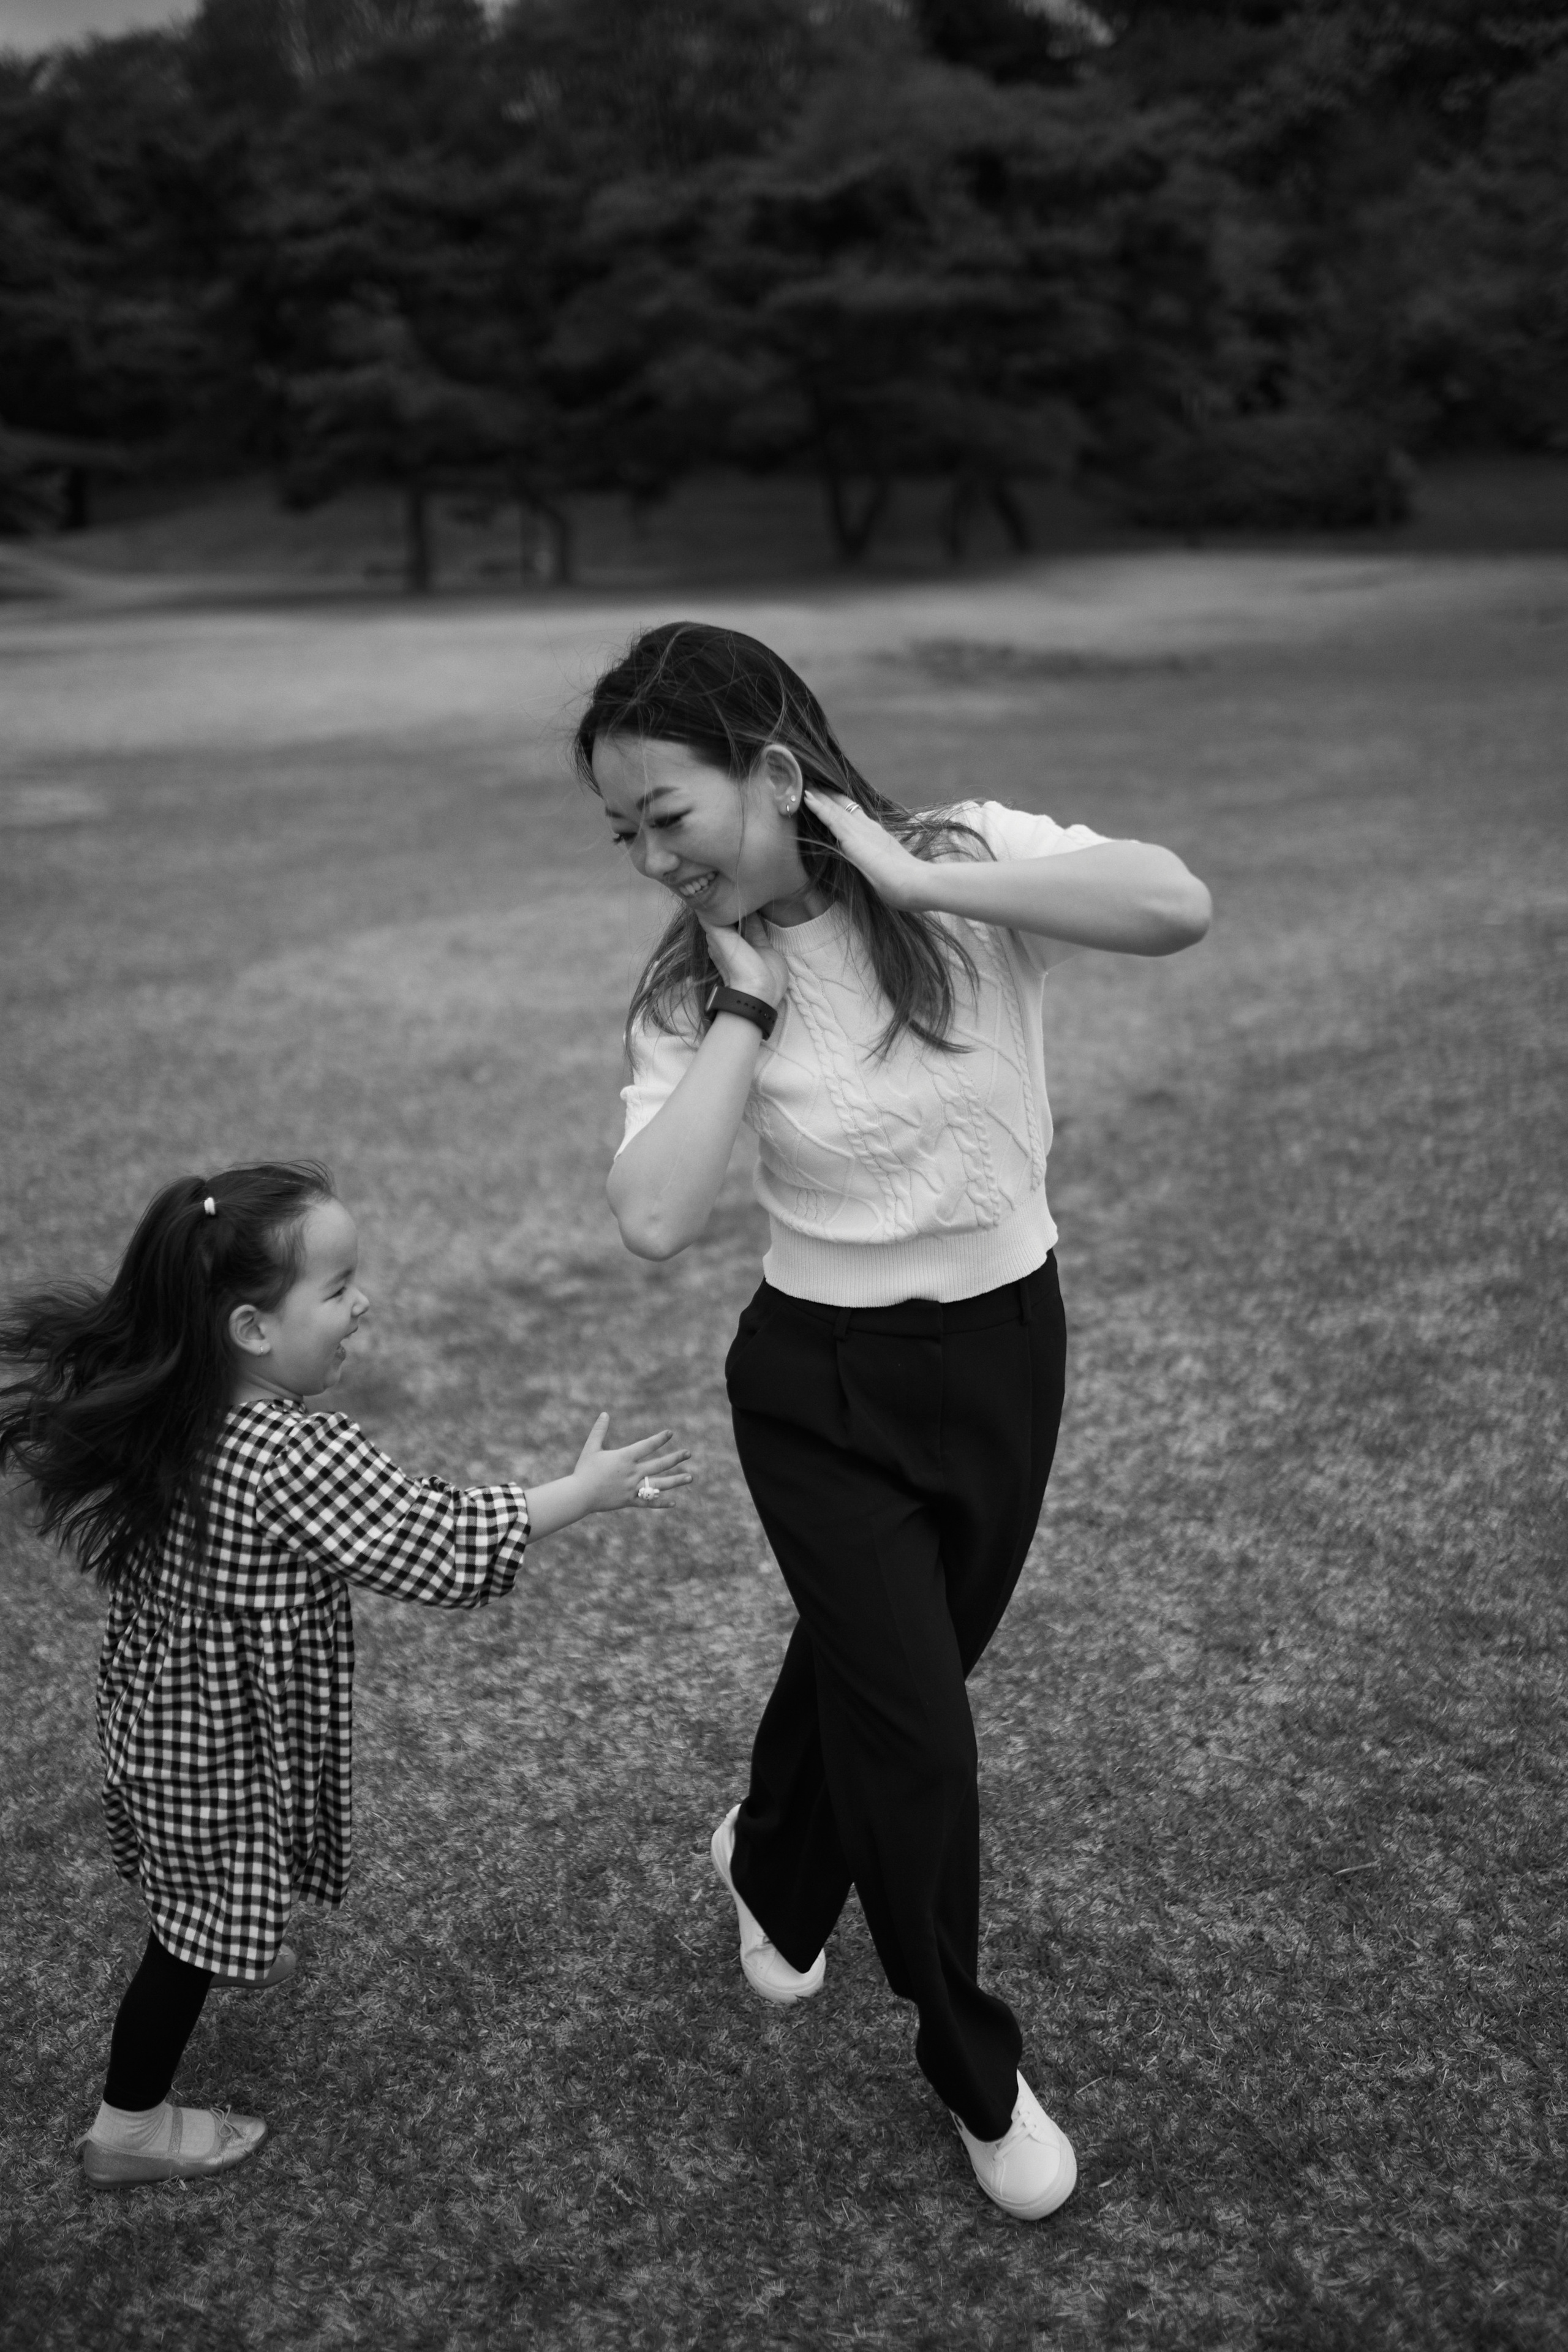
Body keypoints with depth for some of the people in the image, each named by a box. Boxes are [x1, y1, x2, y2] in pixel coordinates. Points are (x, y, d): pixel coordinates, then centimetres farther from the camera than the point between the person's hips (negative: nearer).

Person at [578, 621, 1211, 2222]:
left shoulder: (969, 866, -13)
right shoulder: (693, 981, -10)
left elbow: (1176, 908, -34)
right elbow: (655, 1220, -24)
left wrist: (913, 878, -29)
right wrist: (746, 1005, -21)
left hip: (1007, 1359, 1)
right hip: (822, 1390, -1)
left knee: (866, 1665, 20)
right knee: (918, 1734, 0)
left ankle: (770, 1868, 55)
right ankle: (976, 2075, 28)